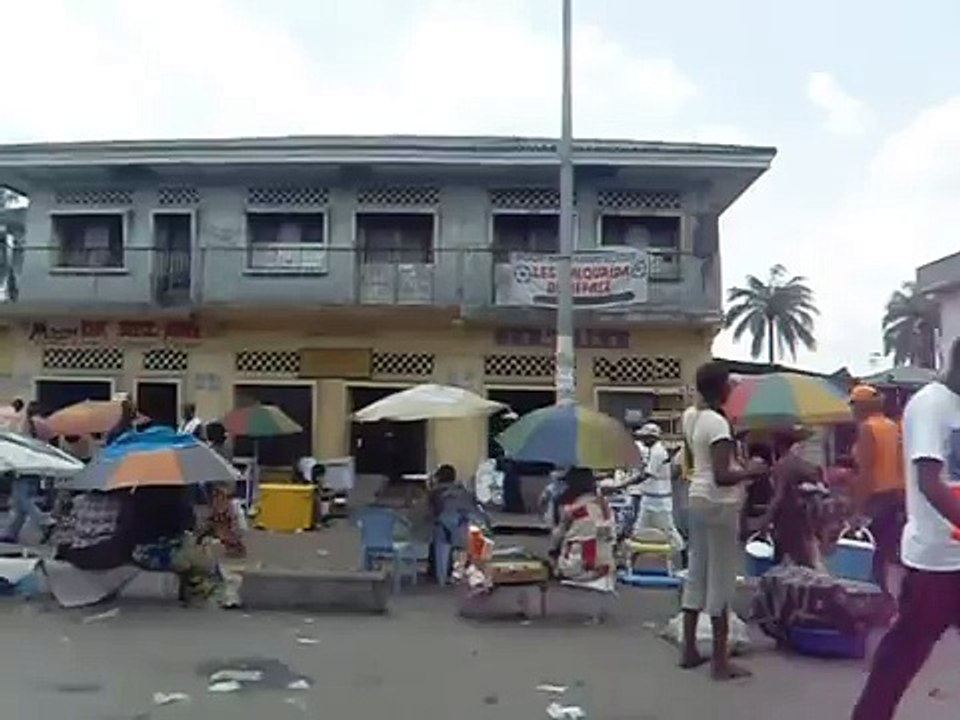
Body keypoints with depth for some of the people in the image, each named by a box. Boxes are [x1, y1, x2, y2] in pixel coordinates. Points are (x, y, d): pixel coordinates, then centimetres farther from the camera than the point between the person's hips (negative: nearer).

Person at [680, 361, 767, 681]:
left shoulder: (689, 416, 5)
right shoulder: (718, 423, -20)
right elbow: (721, 476, -27)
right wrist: (750, 471, -12)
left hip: (696, 498, 9)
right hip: (719, 505, -9)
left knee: (696, 574, 15)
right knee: (721, 580, -1)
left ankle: (689, 649, 24)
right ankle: (721, 661, 6)